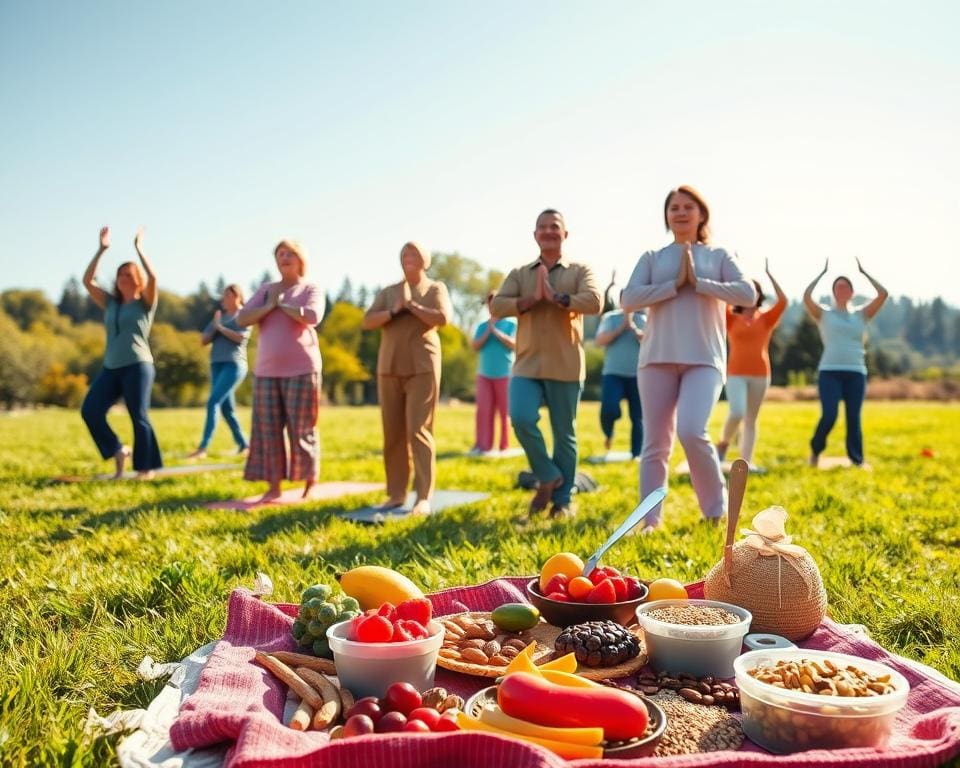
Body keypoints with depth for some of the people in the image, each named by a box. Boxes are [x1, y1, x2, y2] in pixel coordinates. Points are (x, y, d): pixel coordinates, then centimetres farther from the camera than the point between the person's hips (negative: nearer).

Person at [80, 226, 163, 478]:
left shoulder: (145, 304, 4)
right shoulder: (110, 304, 18)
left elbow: (153, 278, -14)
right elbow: (87, 281, 12)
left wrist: (139, 248, -6)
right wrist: (102, 250, 9)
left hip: (138, 366, -5)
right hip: (111, 368, 5)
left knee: (139, 417, -8)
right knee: (90, 410, -9)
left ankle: (146, 467, 4)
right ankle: (118, 451, 6)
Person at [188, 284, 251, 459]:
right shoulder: (219, 316, 18)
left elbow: (240, 337, -14)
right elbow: (203, 340, 14)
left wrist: (220, 327, -6)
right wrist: (214, 327, -2)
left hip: (234, 365, -7)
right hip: (217, 365, 7)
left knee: (213, 402, -17)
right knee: (227, 409, 6)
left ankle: (203, 447, -20)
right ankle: (243, 445, 15)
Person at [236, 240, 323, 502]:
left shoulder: (310, 289, 4)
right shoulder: (265, 289, 16)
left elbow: (312, 316, -16)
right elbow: (242, 319, 6)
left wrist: (281, 304, -4)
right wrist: (270, 305, -6)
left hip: (301, 370, -4)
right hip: (266, 371, 4)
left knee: (302, 431, -2)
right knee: (268, 430, 2)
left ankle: (310, 486, 7)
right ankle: (273, 487, 9)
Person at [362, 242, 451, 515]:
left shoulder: (435, 288, 9)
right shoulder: (388, 292, 17)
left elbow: (442, 318, -10)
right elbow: (367, 321, 4)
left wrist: (411, 305, -6)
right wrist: (394, 311, -9)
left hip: (422, 367, -4)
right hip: (389, 367, 4)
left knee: (419, 430, -10)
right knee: (393, 432, 3)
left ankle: (424, 496, -8)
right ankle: (396, 493, 10)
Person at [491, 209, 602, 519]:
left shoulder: (580, 271, 5)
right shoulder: (519, 274, 12)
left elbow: (594, 301, -14)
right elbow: (496, 306, -2)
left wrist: (556, 297, -17)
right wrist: (532, 299, -12)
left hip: (565, 367, -2)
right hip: (527, 366, 2)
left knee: (564, 434, 5)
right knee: (521, 418, -18)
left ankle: (563, 500, 20)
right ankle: (548, 477, 7)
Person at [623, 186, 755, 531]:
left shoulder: (719, 256, 12)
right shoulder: (652, 258, 13)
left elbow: (748, 294, -4)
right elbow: (629, 299, -3)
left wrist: (698, 282, -8)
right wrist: (675, 284, -8)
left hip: (704, 359, -2)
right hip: (657, 359, 2)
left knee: (692, 431, -21)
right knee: (655, 443, 2)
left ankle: (717, 511, 1)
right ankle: (651, 521, 12)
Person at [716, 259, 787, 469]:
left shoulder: (766, 319, 8)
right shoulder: (732, 319, 5)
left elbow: (783, 301, -5)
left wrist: (769, 275, -3)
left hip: (760, 374, 2)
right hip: (736, 373, -2)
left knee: (751, 419, 5)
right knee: (737, 413, -18)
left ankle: (746, 461, 8)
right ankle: (723, 443, 9)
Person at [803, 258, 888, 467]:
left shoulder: (862, 315, 16)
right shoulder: (823, 314, 9)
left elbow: (883, 294, 6)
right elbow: (806, 297, -7)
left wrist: (864, 273, 12)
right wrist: (822, 273, 3)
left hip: (856, 373, 2)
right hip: (829, 372, -2)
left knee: (853, 419, -1)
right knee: (828, 417, -13)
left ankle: (857, 461, 6)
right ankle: (815, 451, 9)